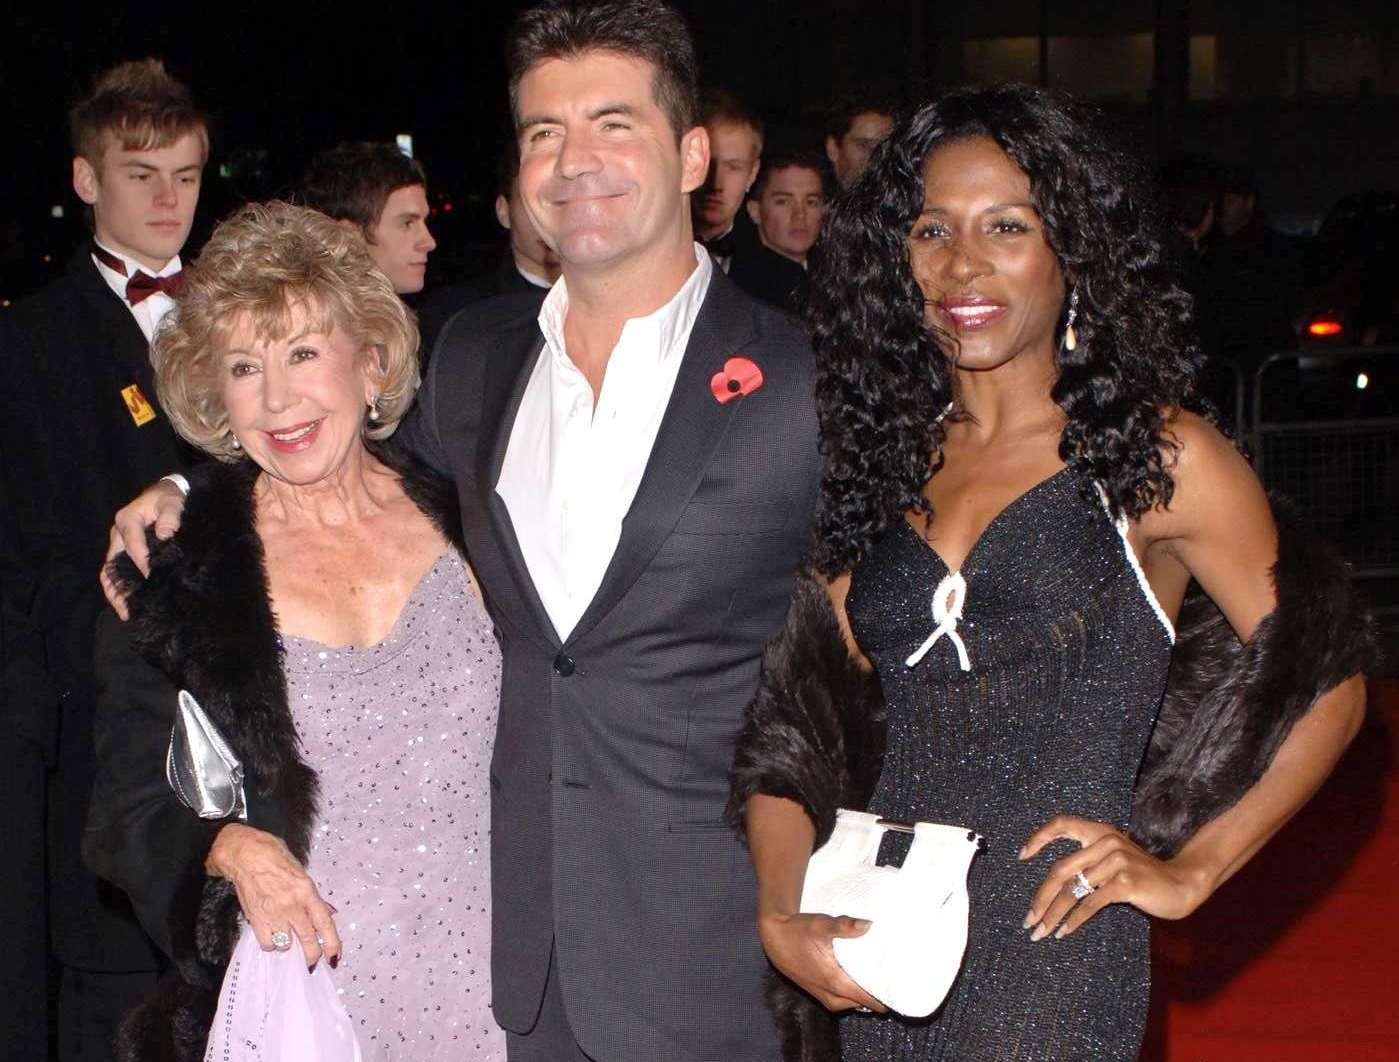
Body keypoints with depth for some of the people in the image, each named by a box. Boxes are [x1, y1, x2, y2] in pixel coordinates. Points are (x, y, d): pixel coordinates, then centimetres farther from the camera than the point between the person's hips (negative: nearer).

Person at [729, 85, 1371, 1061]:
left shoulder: (1156, 454, -2)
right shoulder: (884, 462, 9)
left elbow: (1326, 682, 2)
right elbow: (799, 716, 5)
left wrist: (1188, 871, -5)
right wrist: (783, 914, -10)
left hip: (1055, 956, -4)